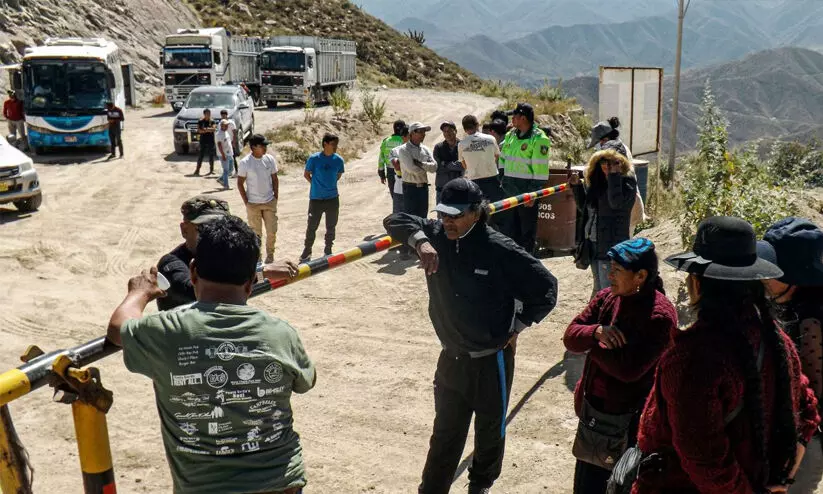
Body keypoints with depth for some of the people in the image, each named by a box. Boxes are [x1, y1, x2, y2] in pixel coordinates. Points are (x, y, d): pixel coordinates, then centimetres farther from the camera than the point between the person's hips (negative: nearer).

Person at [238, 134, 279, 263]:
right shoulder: (245, 163, -12)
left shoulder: (270, 159, -3)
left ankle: (270, 255, 24)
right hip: (253, 204, -2)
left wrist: (275, 197, 2)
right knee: (256, 234, 6)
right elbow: (240, 183, -6)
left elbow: (275, 179, 6)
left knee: (272, 231, 4)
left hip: (270, 202, 3)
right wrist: (246, 202, -8)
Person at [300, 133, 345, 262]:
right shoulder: (314, 158, -11)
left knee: (331, 227, 11)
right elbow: (306, 174, 3)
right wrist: (316, 185, 5)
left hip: (333, 198, 2)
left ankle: (328, 251, 27)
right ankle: (307, 251, 20)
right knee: (312, 226, 5)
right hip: (316, 198, -2)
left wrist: (330, 185, 10)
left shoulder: (338, 160, -3)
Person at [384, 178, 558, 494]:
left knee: (490, 427, 19)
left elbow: (546, 287, -13)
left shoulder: (500, 250, -20)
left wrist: (517, 327, -8)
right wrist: (420, 240, -27)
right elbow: (395, 221, -8)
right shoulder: (437, 236, -8)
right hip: (451, 356, 3)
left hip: (492, 359, -3)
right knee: (445, 431, 15)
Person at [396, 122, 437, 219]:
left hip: (423, 188, 6)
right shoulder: (403, 149, -7)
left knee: (422, 216, 11)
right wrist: (426, 168, -2)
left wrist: (420, 163, -14)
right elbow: (411, 168, -18)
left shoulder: (425, 149, 10)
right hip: (410, 188, -6)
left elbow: (434, 167, -1)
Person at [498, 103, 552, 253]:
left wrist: (533, 193, -17)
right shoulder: (510, 135, 11)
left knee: (527, 231, 4)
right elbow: (502, 159, 20)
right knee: (508, 227, 13)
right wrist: (502, 182, 14)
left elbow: (540, 170, -15)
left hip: (526, 193, -7)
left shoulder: (538, 139, -12)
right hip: (509, 192, 7)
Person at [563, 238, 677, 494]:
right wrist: (596, 331, -23)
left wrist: (591, 343, -13)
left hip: (628, 420, -7)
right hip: (593, 410, 7)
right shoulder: (607, 297, 1)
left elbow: (629, 369, -28)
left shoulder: (659, 315, -22)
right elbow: (570, 336, -1)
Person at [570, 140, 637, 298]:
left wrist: (614, 175, -22)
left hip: (613, 246, -7)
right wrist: (577, 186, 4)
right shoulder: (595, 180, 10)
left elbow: (617, 202, -27)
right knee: (598, 289, 20)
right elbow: (584, 208, 16)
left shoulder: (627, 180, -9)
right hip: (594, 245, 7)